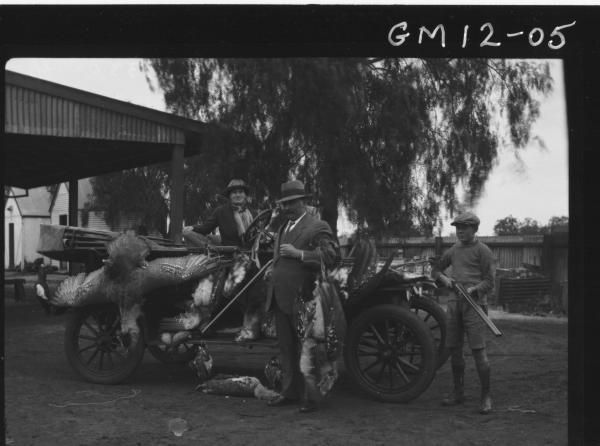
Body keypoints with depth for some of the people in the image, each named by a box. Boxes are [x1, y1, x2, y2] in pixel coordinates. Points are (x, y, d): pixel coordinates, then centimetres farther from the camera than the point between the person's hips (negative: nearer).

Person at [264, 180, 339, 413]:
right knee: (286, 348, 13)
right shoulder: (283, 228, 22)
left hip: (302, 299, -8)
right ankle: (290, 391, 23)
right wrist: (273, 270, 15)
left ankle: (311, 397, 3)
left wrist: (299, 253, -21)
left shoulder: (318, 227, -5)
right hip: (280, 298, 8)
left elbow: (331, 256, -19)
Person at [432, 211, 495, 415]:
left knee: (478, 350, -11)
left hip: (474, 302, -6)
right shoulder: (454, 250, 16)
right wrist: (443, 278, 5)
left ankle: (486, 397, -4)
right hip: (454, 302, 6)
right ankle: (458, 392, 20)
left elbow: (489, 281, -3)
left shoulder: (482, 251, -1)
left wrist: (472, 290, -19)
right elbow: (436, 270, 26)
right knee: (454, 349, 8)